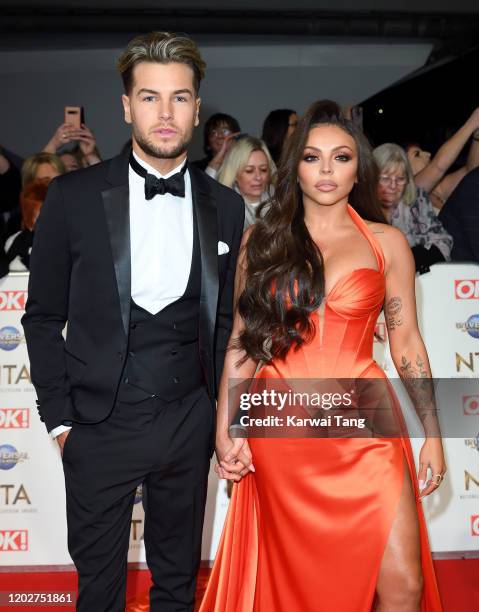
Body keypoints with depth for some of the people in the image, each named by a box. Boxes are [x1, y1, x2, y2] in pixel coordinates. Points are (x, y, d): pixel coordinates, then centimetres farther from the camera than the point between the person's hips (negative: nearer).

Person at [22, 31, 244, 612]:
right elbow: (43, 316, -1)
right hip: (100, 425, -2)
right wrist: (59, 417, -3)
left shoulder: (225, 208, 1)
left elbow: (225, 320, 9)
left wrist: (226, 417, 9)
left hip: (188, 423, 2)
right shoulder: (74, 197, -7)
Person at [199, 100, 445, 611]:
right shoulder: (261, 240, 5)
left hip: (365, 433, 0)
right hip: (280, 433, 1)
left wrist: (433, 434, 4)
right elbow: (241, 340, 6)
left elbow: (406, 342, 6)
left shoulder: (386, 242, 3)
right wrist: (226, 430, 2)